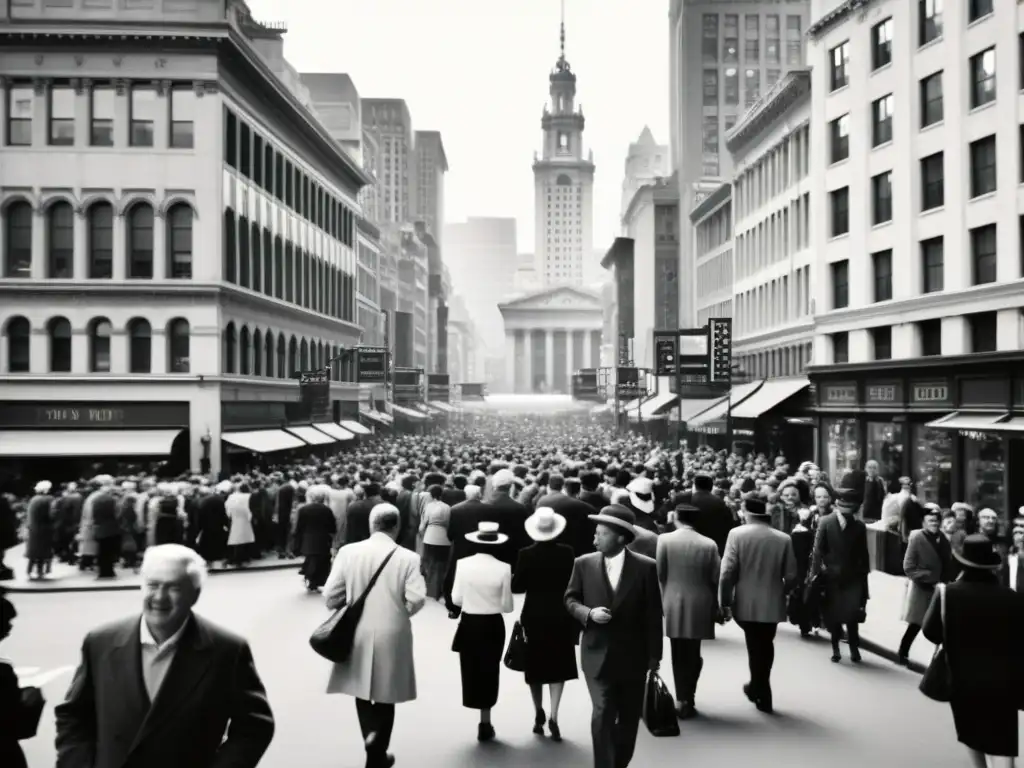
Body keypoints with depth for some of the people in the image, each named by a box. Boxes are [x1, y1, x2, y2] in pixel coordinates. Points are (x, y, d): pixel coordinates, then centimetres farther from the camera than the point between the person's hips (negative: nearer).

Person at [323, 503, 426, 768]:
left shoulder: (348, 552, -6)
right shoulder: (408, 558, -11)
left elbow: (330, 595, -5)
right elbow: (416, 600, -16)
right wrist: (400, 612, 6)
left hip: (357, 633, 1)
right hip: (392, 635, -1)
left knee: (362, 689, 22)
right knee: (384, 694, 14)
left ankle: (371, 731, 4)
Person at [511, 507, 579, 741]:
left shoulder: (526, 554, -12)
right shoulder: (567, 552, -9)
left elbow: (517, 587, -10)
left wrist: (517, 578, 12)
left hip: (534, 615, 0)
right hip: (560, 616, 0)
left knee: (536, 665, 15)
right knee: (558, 665, 7)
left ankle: (539, 714, 22)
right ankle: (553, 716, -6)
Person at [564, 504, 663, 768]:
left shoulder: (646, 567, -9)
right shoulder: (583, 564, -4)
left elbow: (653, 614, -4)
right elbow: (570, 599, 6)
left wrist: (654, 655, -2)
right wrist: (588, 613, -15)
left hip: (633, 656, 1)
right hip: (598, 654, 0)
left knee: (629, 719, 15)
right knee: (602, 715, -11)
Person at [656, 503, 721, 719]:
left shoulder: (664, 539, -7)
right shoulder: (709, 544, -5)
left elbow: (659, 573, -6)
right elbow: (716, 578, -2)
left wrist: (663, 598, 9)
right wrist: (716, 607, 10)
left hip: (673, 604, -1)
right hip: (699, 606, 1)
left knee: (678, 654, 10)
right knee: (692, 653, 13)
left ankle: (681, 700, 10)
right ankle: (687, 700, 17)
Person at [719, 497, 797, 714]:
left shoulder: (737, 534, -10)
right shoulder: (783, 539, -4)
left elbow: (727, 572, -13)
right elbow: (791, 576, -2)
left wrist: (724, 602, -5)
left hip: (746, 604, -2)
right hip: (772, 604, 2)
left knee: (755, 648, 10)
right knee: (765, 647, 20)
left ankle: (762, 694, 17)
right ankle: (758, 688, 33)